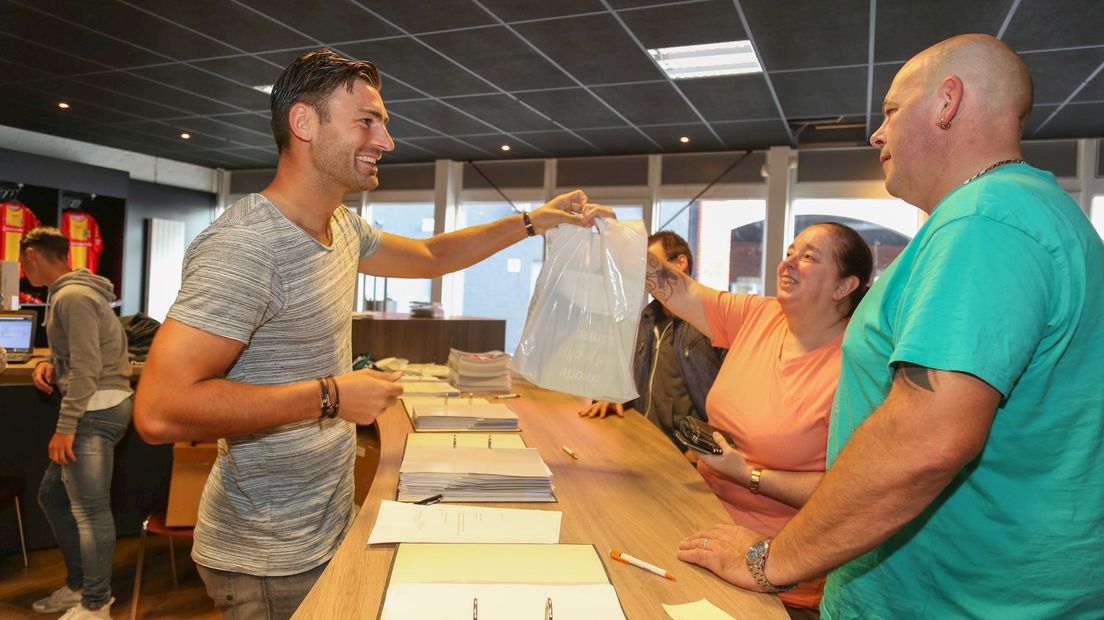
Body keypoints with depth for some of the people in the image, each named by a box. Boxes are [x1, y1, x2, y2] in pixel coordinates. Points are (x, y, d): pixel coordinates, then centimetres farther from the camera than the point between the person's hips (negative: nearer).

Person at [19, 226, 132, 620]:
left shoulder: (72, 296, -14)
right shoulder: (68, 293, 19)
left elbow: (87, 369, -20)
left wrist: (65, 427, -19)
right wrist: (51, 365, 6)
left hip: (95, 410, -11)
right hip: (93, 409, 11)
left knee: (89, 509, -8)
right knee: (53, 496, 18)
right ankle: (79, 586, 28)